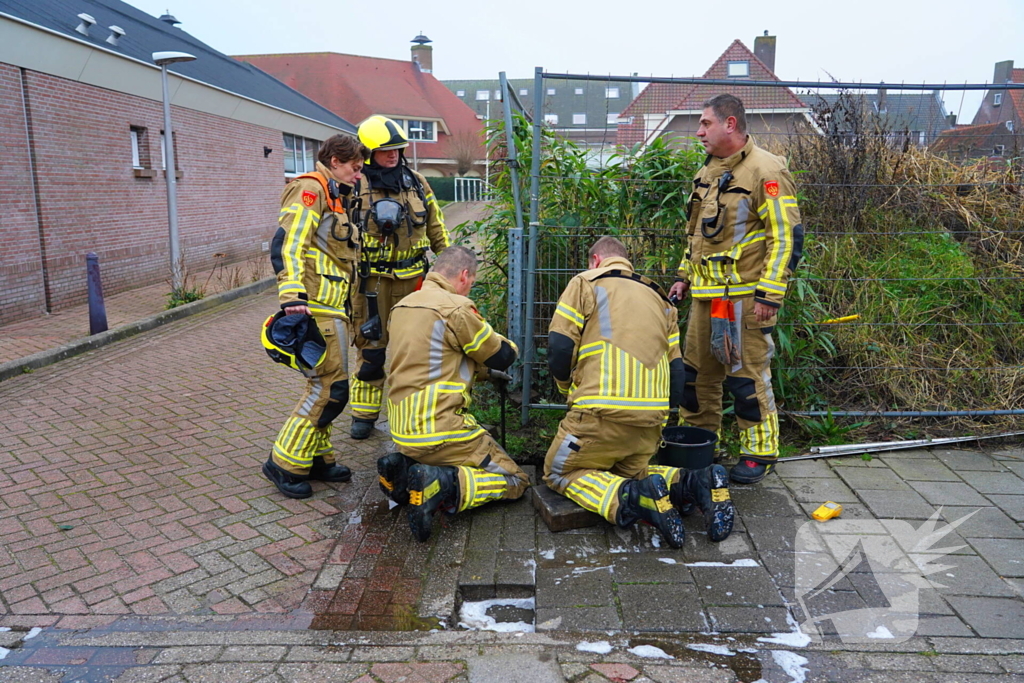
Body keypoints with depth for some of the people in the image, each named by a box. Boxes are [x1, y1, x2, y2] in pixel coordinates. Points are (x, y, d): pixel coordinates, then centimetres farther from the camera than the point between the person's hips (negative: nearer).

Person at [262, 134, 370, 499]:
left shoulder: (335, 197, 23)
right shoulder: (310, 189, -8)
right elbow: (287, 246, -20)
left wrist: (346, 309, 30)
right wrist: (293, 300, -30)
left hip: (332, 310, 10)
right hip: (317, 309, -10)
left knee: (323, 387, 14)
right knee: (330, 389, -9)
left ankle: (317, 458, 24)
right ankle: (285, 464, 3)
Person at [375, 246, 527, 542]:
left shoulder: (402, 305, 12)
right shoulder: (456, 307, -13)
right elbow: (501, 355, -2)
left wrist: (484, 370, 28)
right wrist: (511, 347, 21)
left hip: (402, 429, 8)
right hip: (438, 429, -8)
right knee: (515, 481, 4)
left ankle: (404, 468, 6)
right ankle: (439, 485, -17)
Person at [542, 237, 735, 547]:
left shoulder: (585, 283, 7)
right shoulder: (659, 297, 24)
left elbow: (559, 350, -2)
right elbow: (676, 370, 17)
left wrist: (569, 389, 17)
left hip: (603, 410, -6)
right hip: (652, 416, 6)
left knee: (560, 473, 13)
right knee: (629, 471, 28)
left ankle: (631, 499, -15)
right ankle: (692, 483, 0)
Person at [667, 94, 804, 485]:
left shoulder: (765, 171, -10)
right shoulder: (708, 172, 17)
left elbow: (786, 236, -15)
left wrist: (769, 293, -20)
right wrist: (685, 275, 20)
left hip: (744, 296, -8)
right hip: (706, 295, 8)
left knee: (748, 376, -1)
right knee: (697, 371, 13)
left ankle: (760, 452, 14)